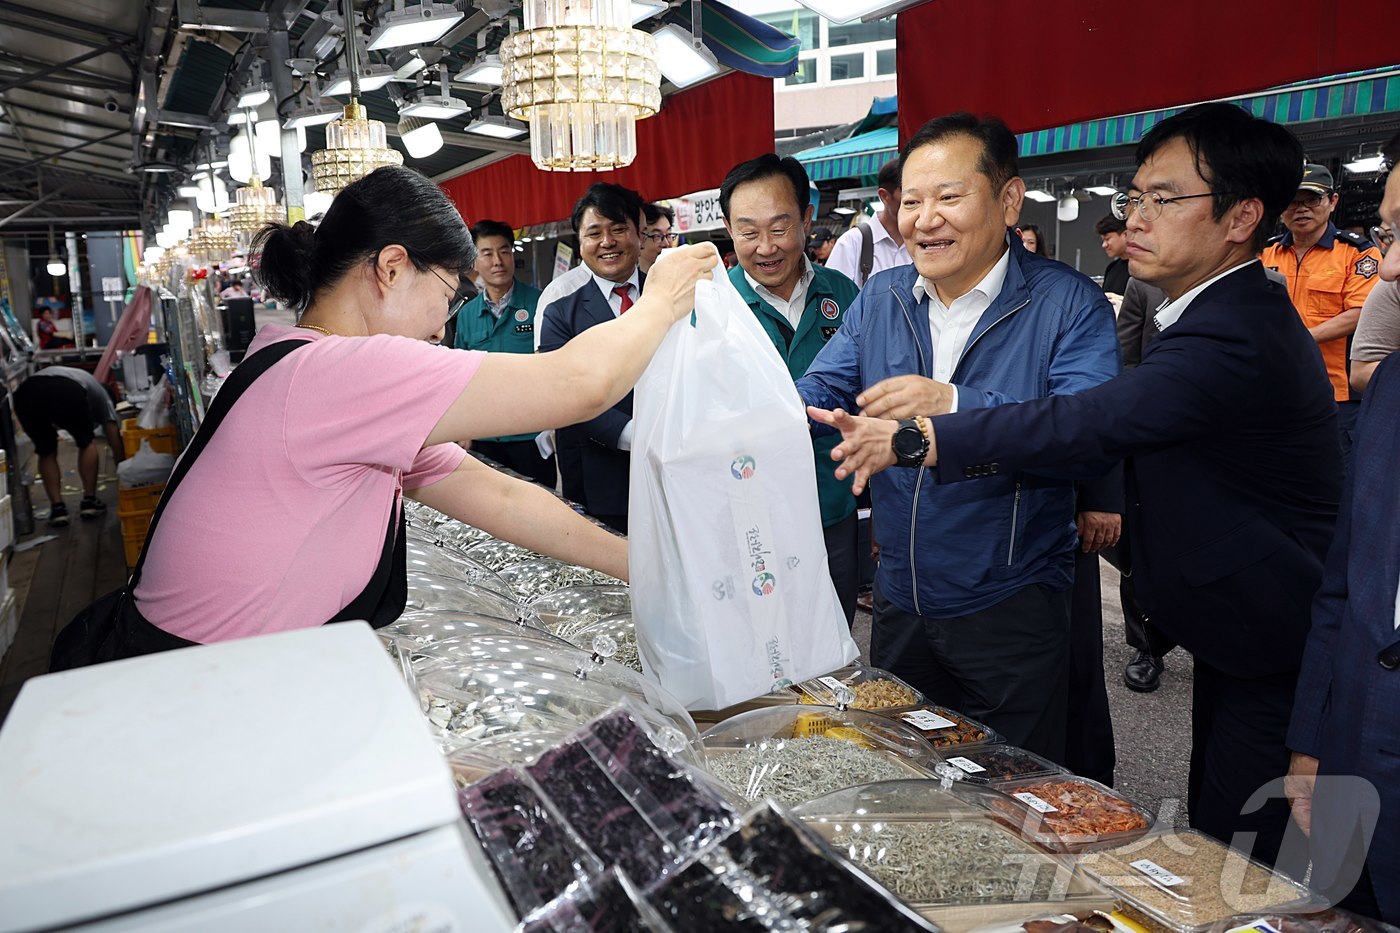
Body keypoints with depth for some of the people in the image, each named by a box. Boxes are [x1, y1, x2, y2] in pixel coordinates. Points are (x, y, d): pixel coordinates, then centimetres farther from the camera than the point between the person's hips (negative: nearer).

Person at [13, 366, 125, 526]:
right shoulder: (99, 393, 37)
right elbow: (115, 438, 34)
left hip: (26, 393, 4)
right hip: (68, 392, -4)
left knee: (46, 452, 24)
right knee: (86, 443, 23)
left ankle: (57, 507, 16)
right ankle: (89, 501, 21)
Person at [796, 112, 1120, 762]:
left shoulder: (1069, 304, -12)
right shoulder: (880, 298, 4)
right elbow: (815, 394, -1)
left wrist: (954, 406, -37)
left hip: (1013, 611, -4)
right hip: (899, 601, 5)